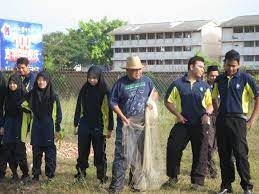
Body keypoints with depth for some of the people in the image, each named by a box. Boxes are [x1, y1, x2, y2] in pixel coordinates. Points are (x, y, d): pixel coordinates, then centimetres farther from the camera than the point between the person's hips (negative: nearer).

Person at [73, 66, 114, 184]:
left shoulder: (105, 91, -5)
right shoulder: (84, 89, 4)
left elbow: (109, 110, -4)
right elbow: (78, 107, 10)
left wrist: (110, 128, -5)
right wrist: (76, 124, 9)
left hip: (99, 127, -3)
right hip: (84, 126, 3)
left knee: (100, 153, 2)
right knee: (82, 152, 6)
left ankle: (102, 176, 12)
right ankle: (80, 173, 19)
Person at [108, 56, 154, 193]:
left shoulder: (146, 81, 8)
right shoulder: (121, 83, -4)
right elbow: (113, 102, -2)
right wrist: (123, 118, -10)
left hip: (142, 123, 4)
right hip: (126, 123, -4)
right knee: (122, 154, -10)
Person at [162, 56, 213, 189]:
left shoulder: (204, 86, 8)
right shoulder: (178, 84, 2)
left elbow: (210, 105, 12)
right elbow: (168, 101, 6)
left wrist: (207, 114, -9)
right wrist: (178, 114, -5)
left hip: (200, 124, 1)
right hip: (182, 123, -1)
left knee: (200, 153, 2)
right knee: (173, 149, -2)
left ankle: (197, 181, 15)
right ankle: (172, 178, 16)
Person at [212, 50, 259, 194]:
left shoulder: (246, 79, -3)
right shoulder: (219, 79, 10)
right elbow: (214, 98, 23)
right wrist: (218, 113, 10)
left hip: (238, 120, -4)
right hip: (222, 120, 4)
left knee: (241, 154, -6)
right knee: (224, 154, 7)